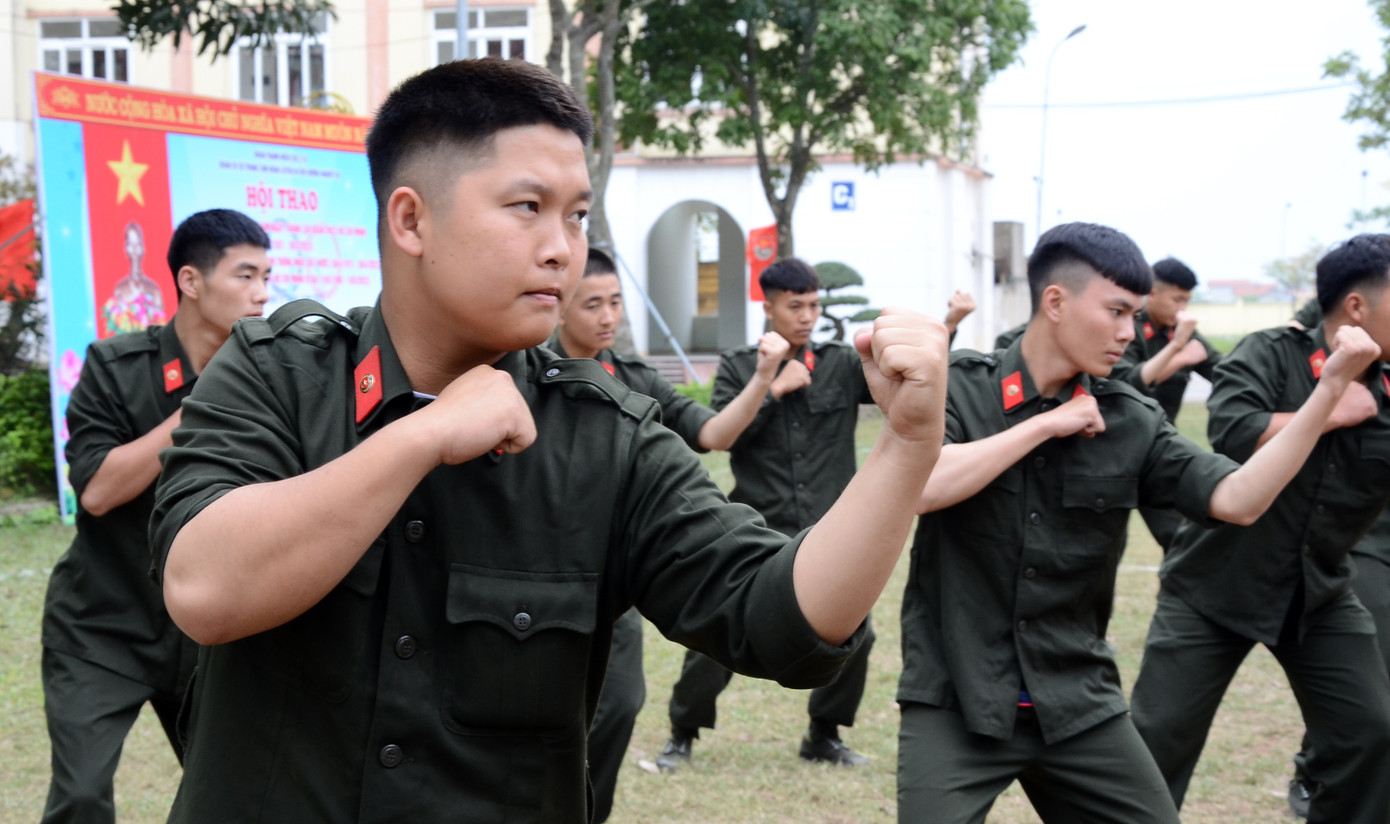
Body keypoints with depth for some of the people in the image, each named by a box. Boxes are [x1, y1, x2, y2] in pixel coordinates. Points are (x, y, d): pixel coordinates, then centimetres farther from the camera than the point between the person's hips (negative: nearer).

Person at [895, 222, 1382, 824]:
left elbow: (1239, 500, -7)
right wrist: (1046, 424, -17)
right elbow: (916, 487, -24)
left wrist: (1330, 390, -14)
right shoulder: (956, 387, -6)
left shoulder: (1132, 422, 2)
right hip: (955, 701, -4)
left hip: (1079, 704, 4)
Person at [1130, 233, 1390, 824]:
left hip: (1320, 593, 5)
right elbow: (1233, 433, -31)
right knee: (1159, 735, 0)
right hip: (1216, 582, -4)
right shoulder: (1270, 354, -14)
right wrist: (1334, 412, -21)